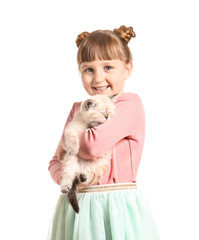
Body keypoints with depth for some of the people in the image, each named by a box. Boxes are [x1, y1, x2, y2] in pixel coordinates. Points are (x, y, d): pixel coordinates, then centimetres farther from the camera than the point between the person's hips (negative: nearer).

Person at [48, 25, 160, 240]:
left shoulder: (130, 103, -8)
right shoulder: (78, 109, 11)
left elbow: (95, 145, -23)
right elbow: (56, 161, 13)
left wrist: (67, 139, -3)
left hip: (117, 208, -5)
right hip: (78, 209, 5)